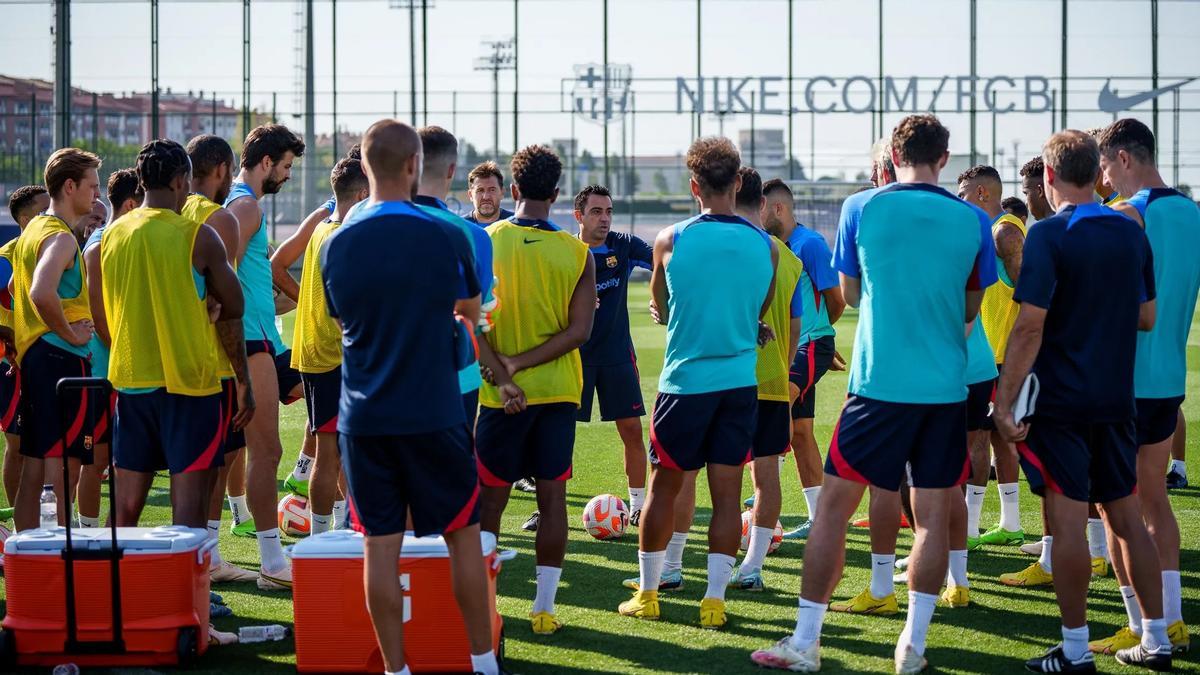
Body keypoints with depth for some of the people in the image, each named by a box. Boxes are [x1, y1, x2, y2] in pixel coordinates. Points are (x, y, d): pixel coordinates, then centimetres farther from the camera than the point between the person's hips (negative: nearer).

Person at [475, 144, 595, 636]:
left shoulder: (483, 243, -5)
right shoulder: (577, 254, -3)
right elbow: (579, 330, -9)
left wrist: (504, 377, -13)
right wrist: (520, 365, -11)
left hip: (500, 395, -1)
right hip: (558, 392, 1)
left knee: (490, 499, 9)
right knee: (552, 499, 5)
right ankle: (544, 609, 5)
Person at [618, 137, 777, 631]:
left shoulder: (670, 241, -5)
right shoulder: (766, 247, 0)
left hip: (685, 381, -1)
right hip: (740, 382, 2)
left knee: (664, 487, 10)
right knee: (727, 492, 4)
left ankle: (647, 594, 18)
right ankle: (714, 600, 4)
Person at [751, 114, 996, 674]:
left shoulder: (861, 209, -2)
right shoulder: (973, 221, 2)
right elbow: (971, 308, 12)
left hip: (877, 383, -1)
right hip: (945, 389, 2)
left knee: (834, 505, 5)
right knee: (933, 515, 7)